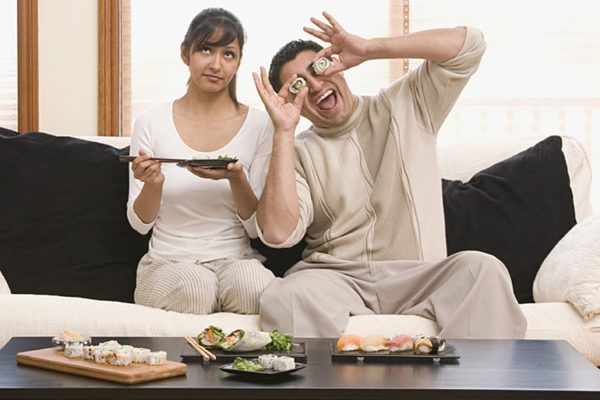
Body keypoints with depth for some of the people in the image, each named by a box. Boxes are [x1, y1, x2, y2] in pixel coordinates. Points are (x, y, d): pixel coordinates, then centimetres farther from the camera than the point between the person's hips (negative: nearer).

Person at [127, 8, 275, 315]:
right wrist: (152, 185, -19)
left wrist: (236, 179, -20)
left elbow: (257, 228, 0)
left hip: (236, 259, 1)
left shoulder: (258, 125, 1)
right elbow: (140, 224, 3)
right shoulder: (151, 123, 1)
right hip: (167, 263, 0)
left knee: (258, 287, -34)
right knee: (195, 286, -36)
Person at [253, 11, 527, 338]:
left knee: (483, 269, -31)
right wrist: (283, 130, -6)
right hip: (331, 277, 0)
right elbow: (277, 232, -7)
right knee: (283, 298, -35)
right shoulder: (297, 154, 11)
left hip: (415, 275, 1)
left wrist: (368, 49, -4)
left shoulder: (406, 106, 14)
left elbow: (468, 44, 2)